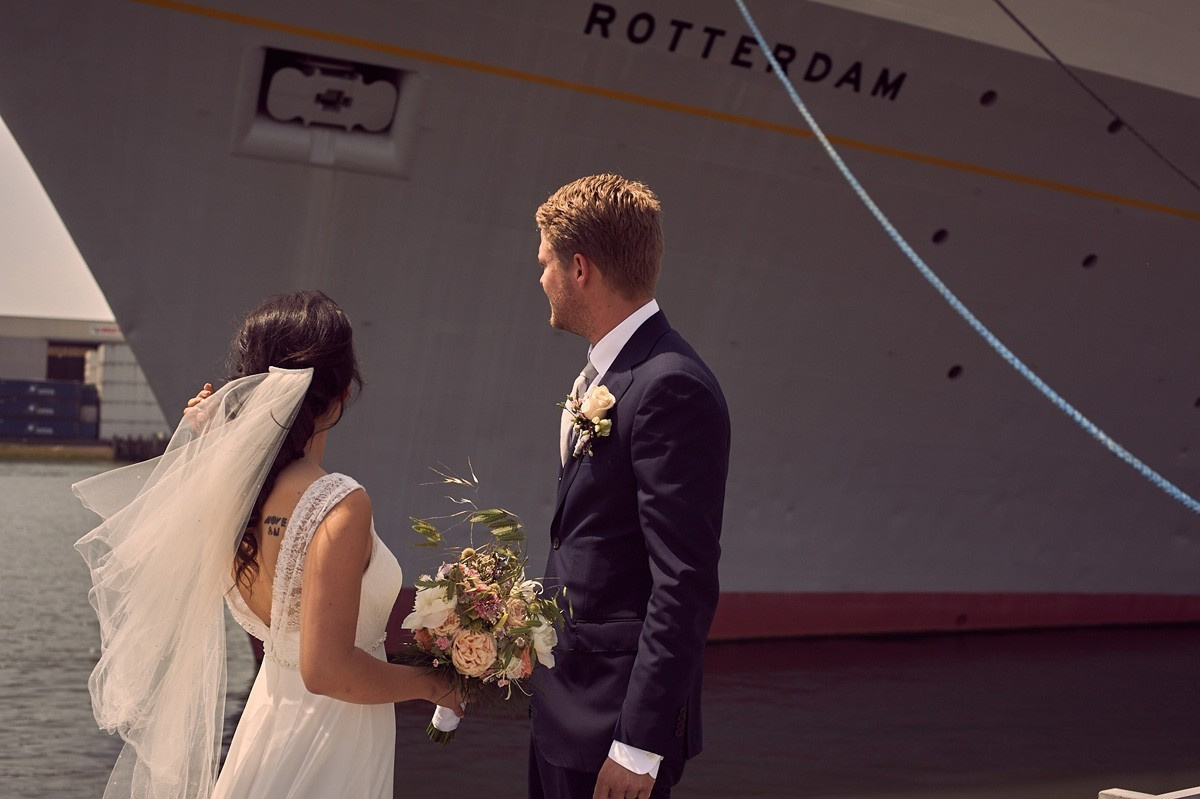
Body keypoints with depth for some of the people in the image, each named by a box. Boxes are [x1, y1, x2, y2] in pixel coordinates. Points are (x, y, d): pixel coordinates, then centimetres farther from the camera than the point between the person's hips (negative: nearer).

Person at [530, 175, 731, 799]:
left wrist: (640, 744, -22)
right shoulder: (604, 377, 10)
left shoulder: (670, 388, -20)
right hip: (563, 703, 9)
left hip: (614, 716, -9)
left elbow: (686, 584, -23)